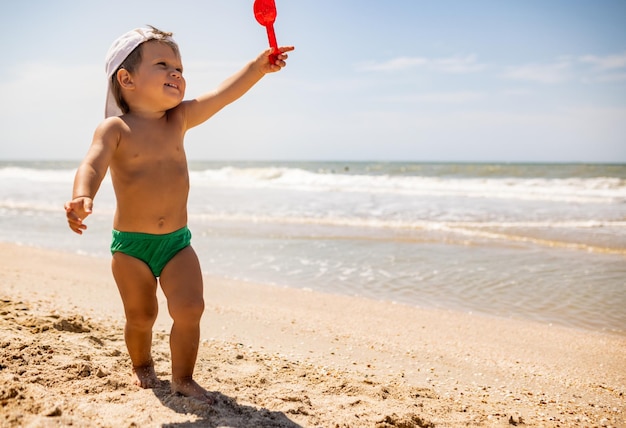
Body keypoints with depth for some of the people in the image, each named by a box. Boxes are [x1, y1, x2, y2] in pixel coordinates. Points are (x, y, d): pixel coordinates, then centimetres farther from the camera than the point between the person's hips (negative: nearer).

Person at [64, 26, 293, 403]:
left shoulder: (179, 119, 3)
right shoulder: (116, 128, -8)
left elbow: (223, 94, -7)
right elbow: (93, 165, -23)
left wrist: (258, 67, -20)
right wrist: (83, 197, -44)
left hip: (178, 241, 3)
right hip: (130, 244, -2)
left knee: (190, 309, -10)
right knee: (141, 316, 8)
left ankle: (183, 378, 11)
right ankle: (143, 367, 39)